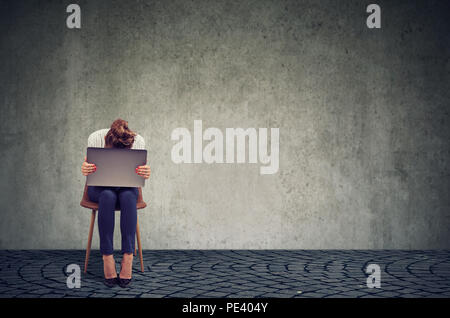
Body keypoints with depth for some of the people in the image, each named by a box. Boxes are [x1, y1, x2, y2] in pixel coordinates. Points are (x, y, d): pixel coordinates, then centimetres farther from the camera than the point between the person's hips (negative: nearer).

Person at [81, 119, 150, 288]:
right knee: (107, 196, -35)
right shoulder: (95, 138, -20)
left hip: (127, 186, 1)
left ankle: (128, 257, -35)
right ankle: (107, 258, -35)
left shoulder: (139, 141, -19)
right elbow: (90, 173, -14)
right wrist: (85, 169, -40)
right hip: (100, 187, -1)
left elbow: (140, 172, -14)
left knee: (128, 196, -34)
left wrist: (145, 174, -40)